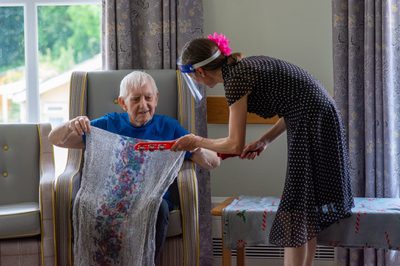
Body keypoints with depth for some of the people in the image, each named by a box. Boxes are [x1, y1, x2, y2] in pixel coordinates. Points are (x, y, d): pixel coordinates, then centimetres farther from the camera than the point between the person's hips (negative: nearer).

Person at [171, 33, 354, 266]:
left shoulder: (235, 80, -13)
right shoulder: (244, 66, 13)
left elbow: (235, 145, -12)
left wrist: (197, 142, 3)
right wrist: (264, 141, 10)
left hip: (312, 127, -9)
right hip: (320, 121, 9)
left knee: (296, 214, -3)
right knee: (306, 215, 14)